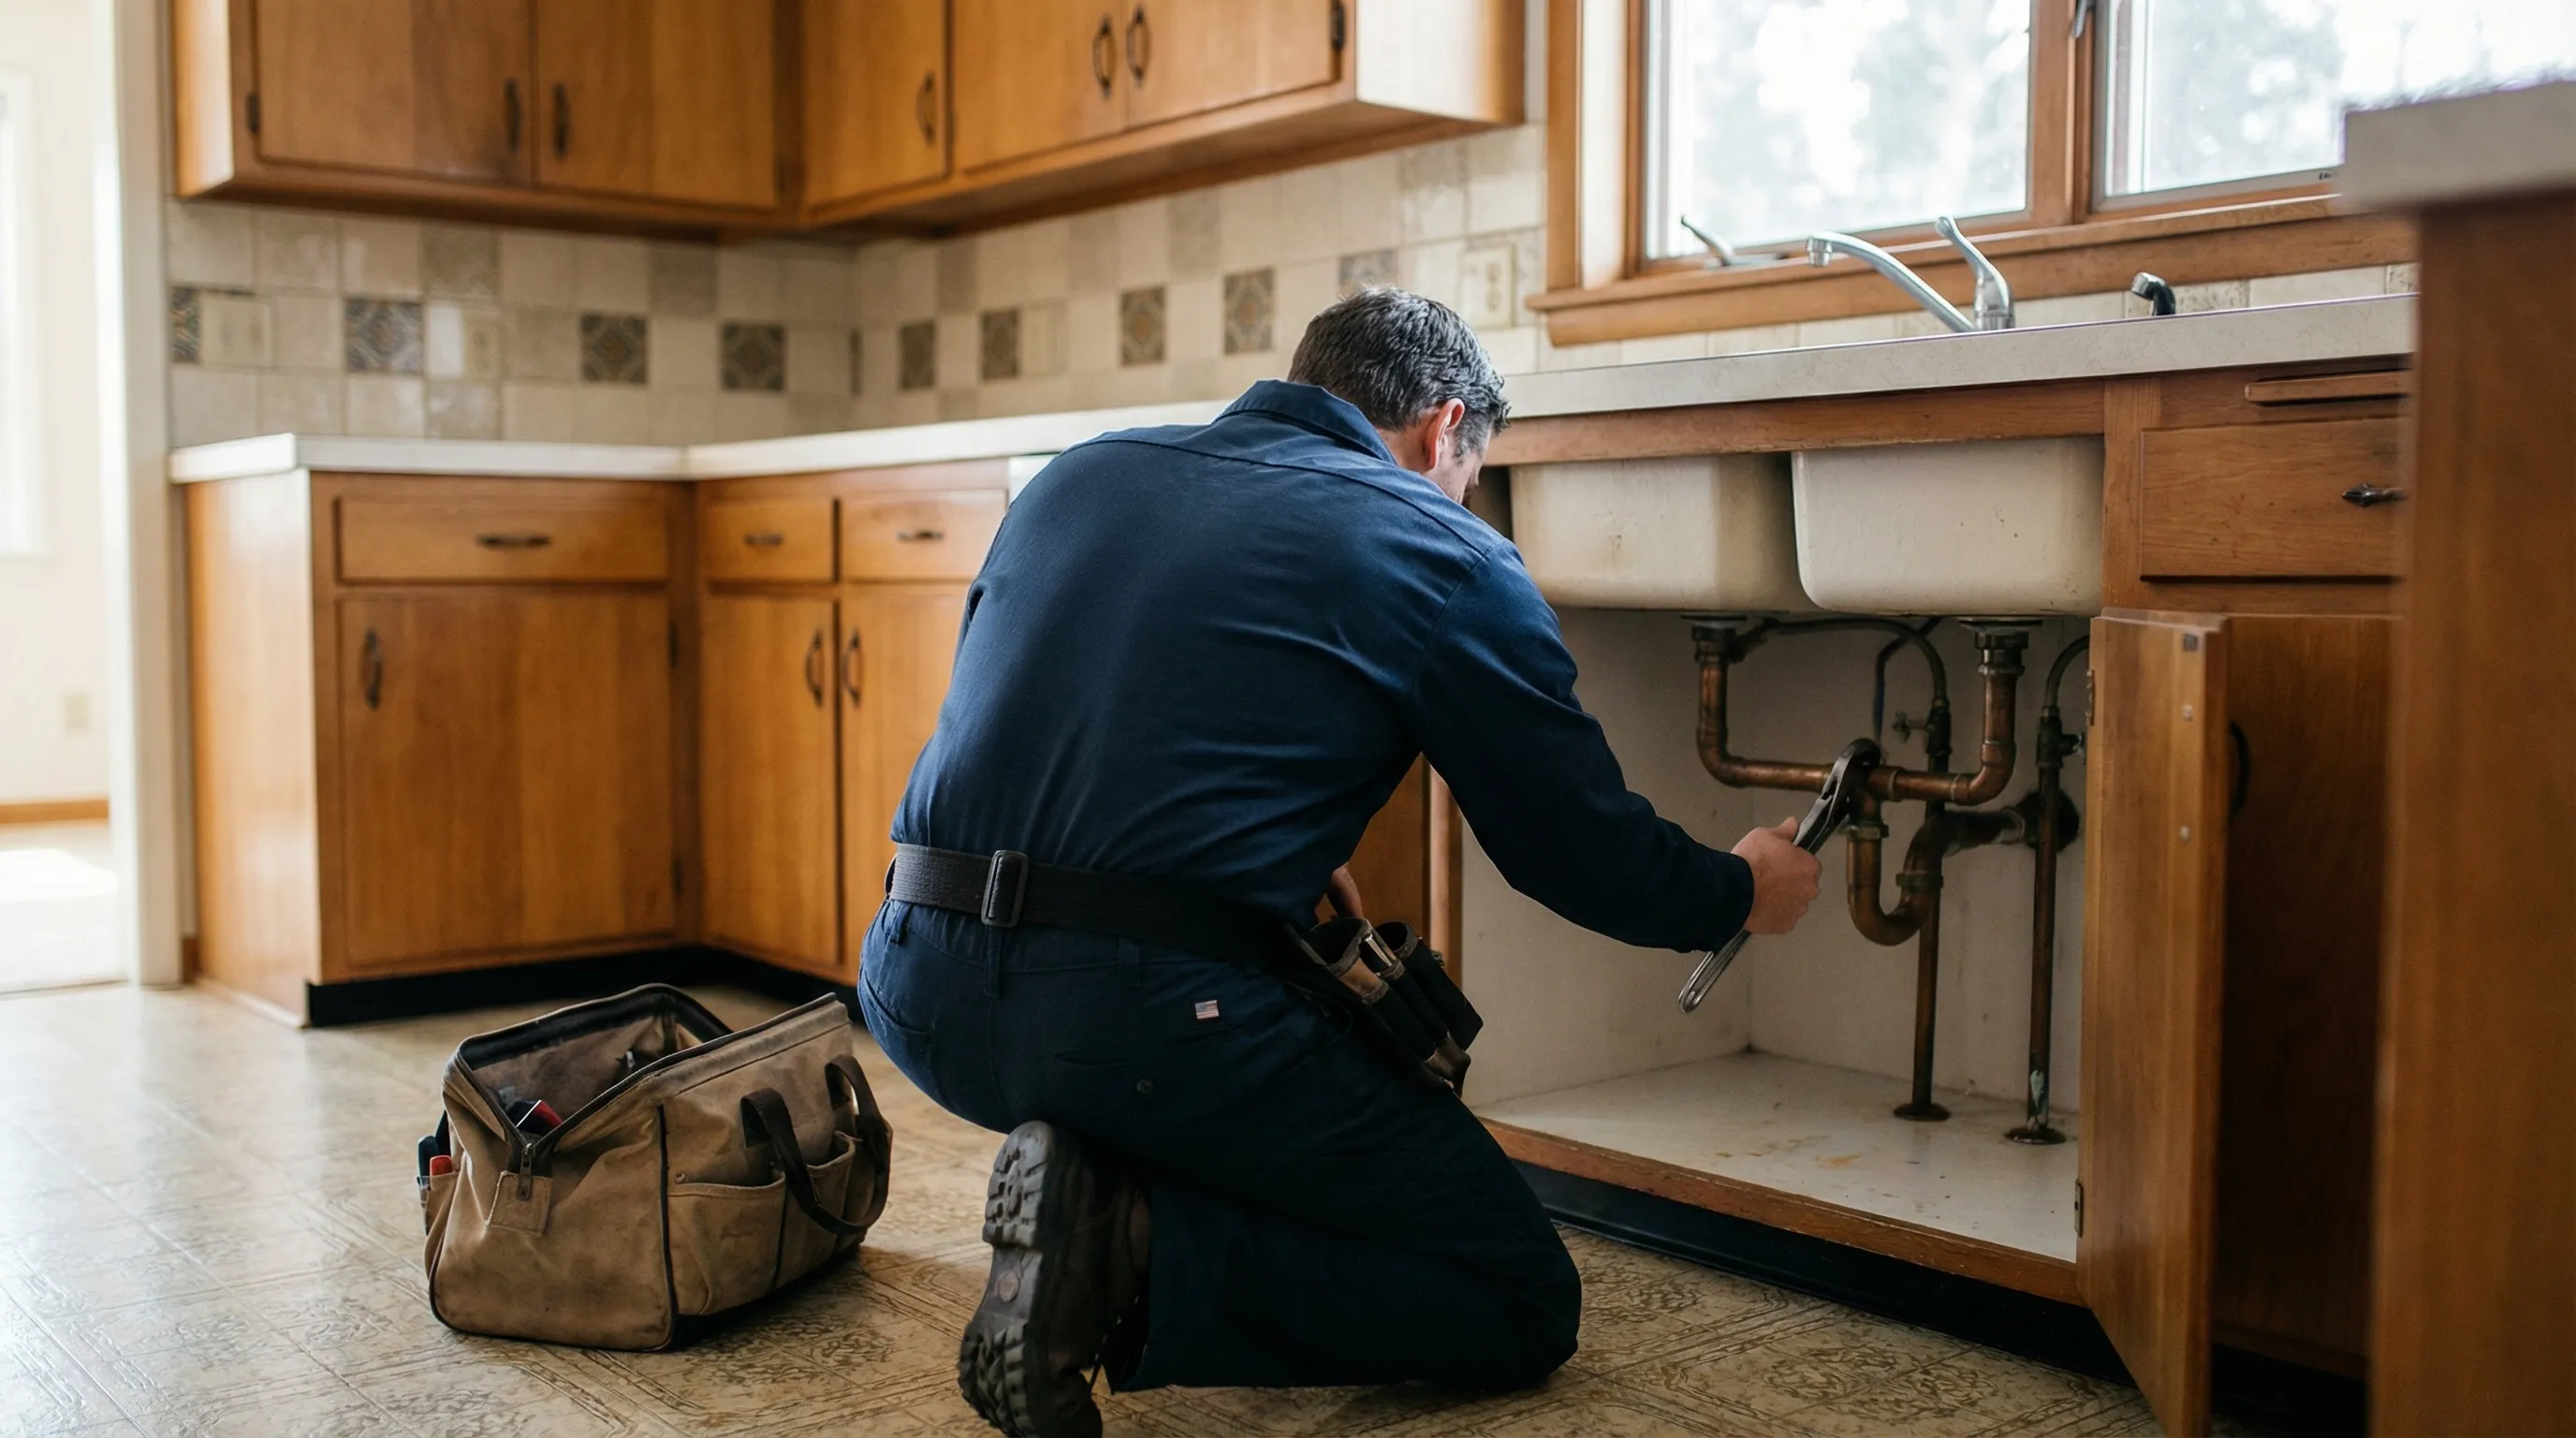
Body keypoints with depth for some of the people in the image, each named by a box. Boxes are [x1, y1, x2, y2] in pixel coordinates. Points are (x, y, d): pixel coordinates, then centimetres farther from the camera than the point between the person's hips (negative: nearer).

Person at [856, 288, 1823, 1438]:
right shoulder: (1442, 555, 3)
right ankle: (1139, 1253, -10)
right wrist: (1742, 894, 30)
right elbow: (1590, 856, 8)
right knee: (1526, 1306, 9)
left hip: (919, 996, 7)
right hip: (1151, 1025, -7)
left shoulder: (1080, 476, 18)